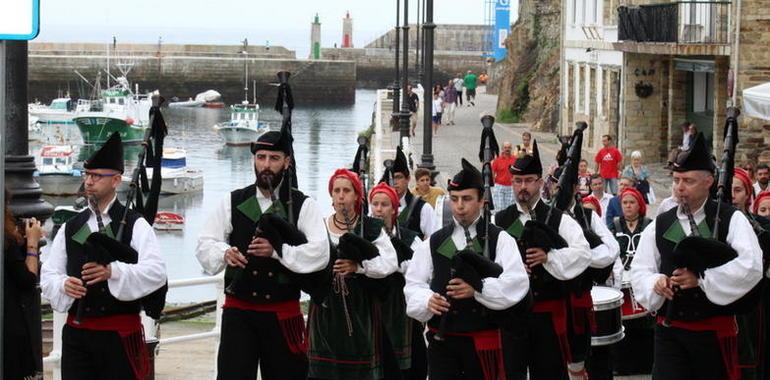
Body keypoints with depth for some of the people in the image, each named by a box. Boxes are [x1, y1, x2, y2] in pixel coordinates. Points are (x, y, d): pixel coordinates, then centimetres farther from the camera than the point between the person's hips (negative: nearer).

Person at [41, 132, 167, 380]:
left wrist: (113, 271, -25)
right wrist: (63, 285, -12)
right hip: (77, 331, 3)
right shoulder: (70, 227, 11)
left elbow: (157, 272, -13)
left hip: (121, 333, -3)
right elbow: (48, 275, 11)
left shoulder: (135, 225, -2)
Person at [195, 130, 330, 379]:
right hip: (238, 311, 0)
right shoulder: (232, 203, 6)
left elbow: (319, 253, -12)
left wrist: (278, 250, -23)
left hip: (283, 313, 0)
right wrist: (224, 253, -19)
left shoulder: (303, 206, 0)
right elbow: (204, 245, 3)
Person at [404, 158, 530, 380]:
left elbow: (517, 282, -11)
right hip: (442, 340, 2)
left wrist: (477, 289, -21)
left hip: (483, 342, -2)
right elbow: (414, 284, 8)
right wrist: (427, 301, -14)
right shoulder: (433, 243, 11)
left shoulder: (499, 240, 1)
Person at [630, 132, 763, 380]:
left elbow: (751, 266, -16)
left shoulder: (731, 220, -3)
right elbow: (639, 271, 9)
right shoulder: (659, 226, 8)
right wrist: (655, 282, -14)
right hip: (669, 330, 2)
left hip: (715, 331, -2)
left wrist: (702, 279, -20)